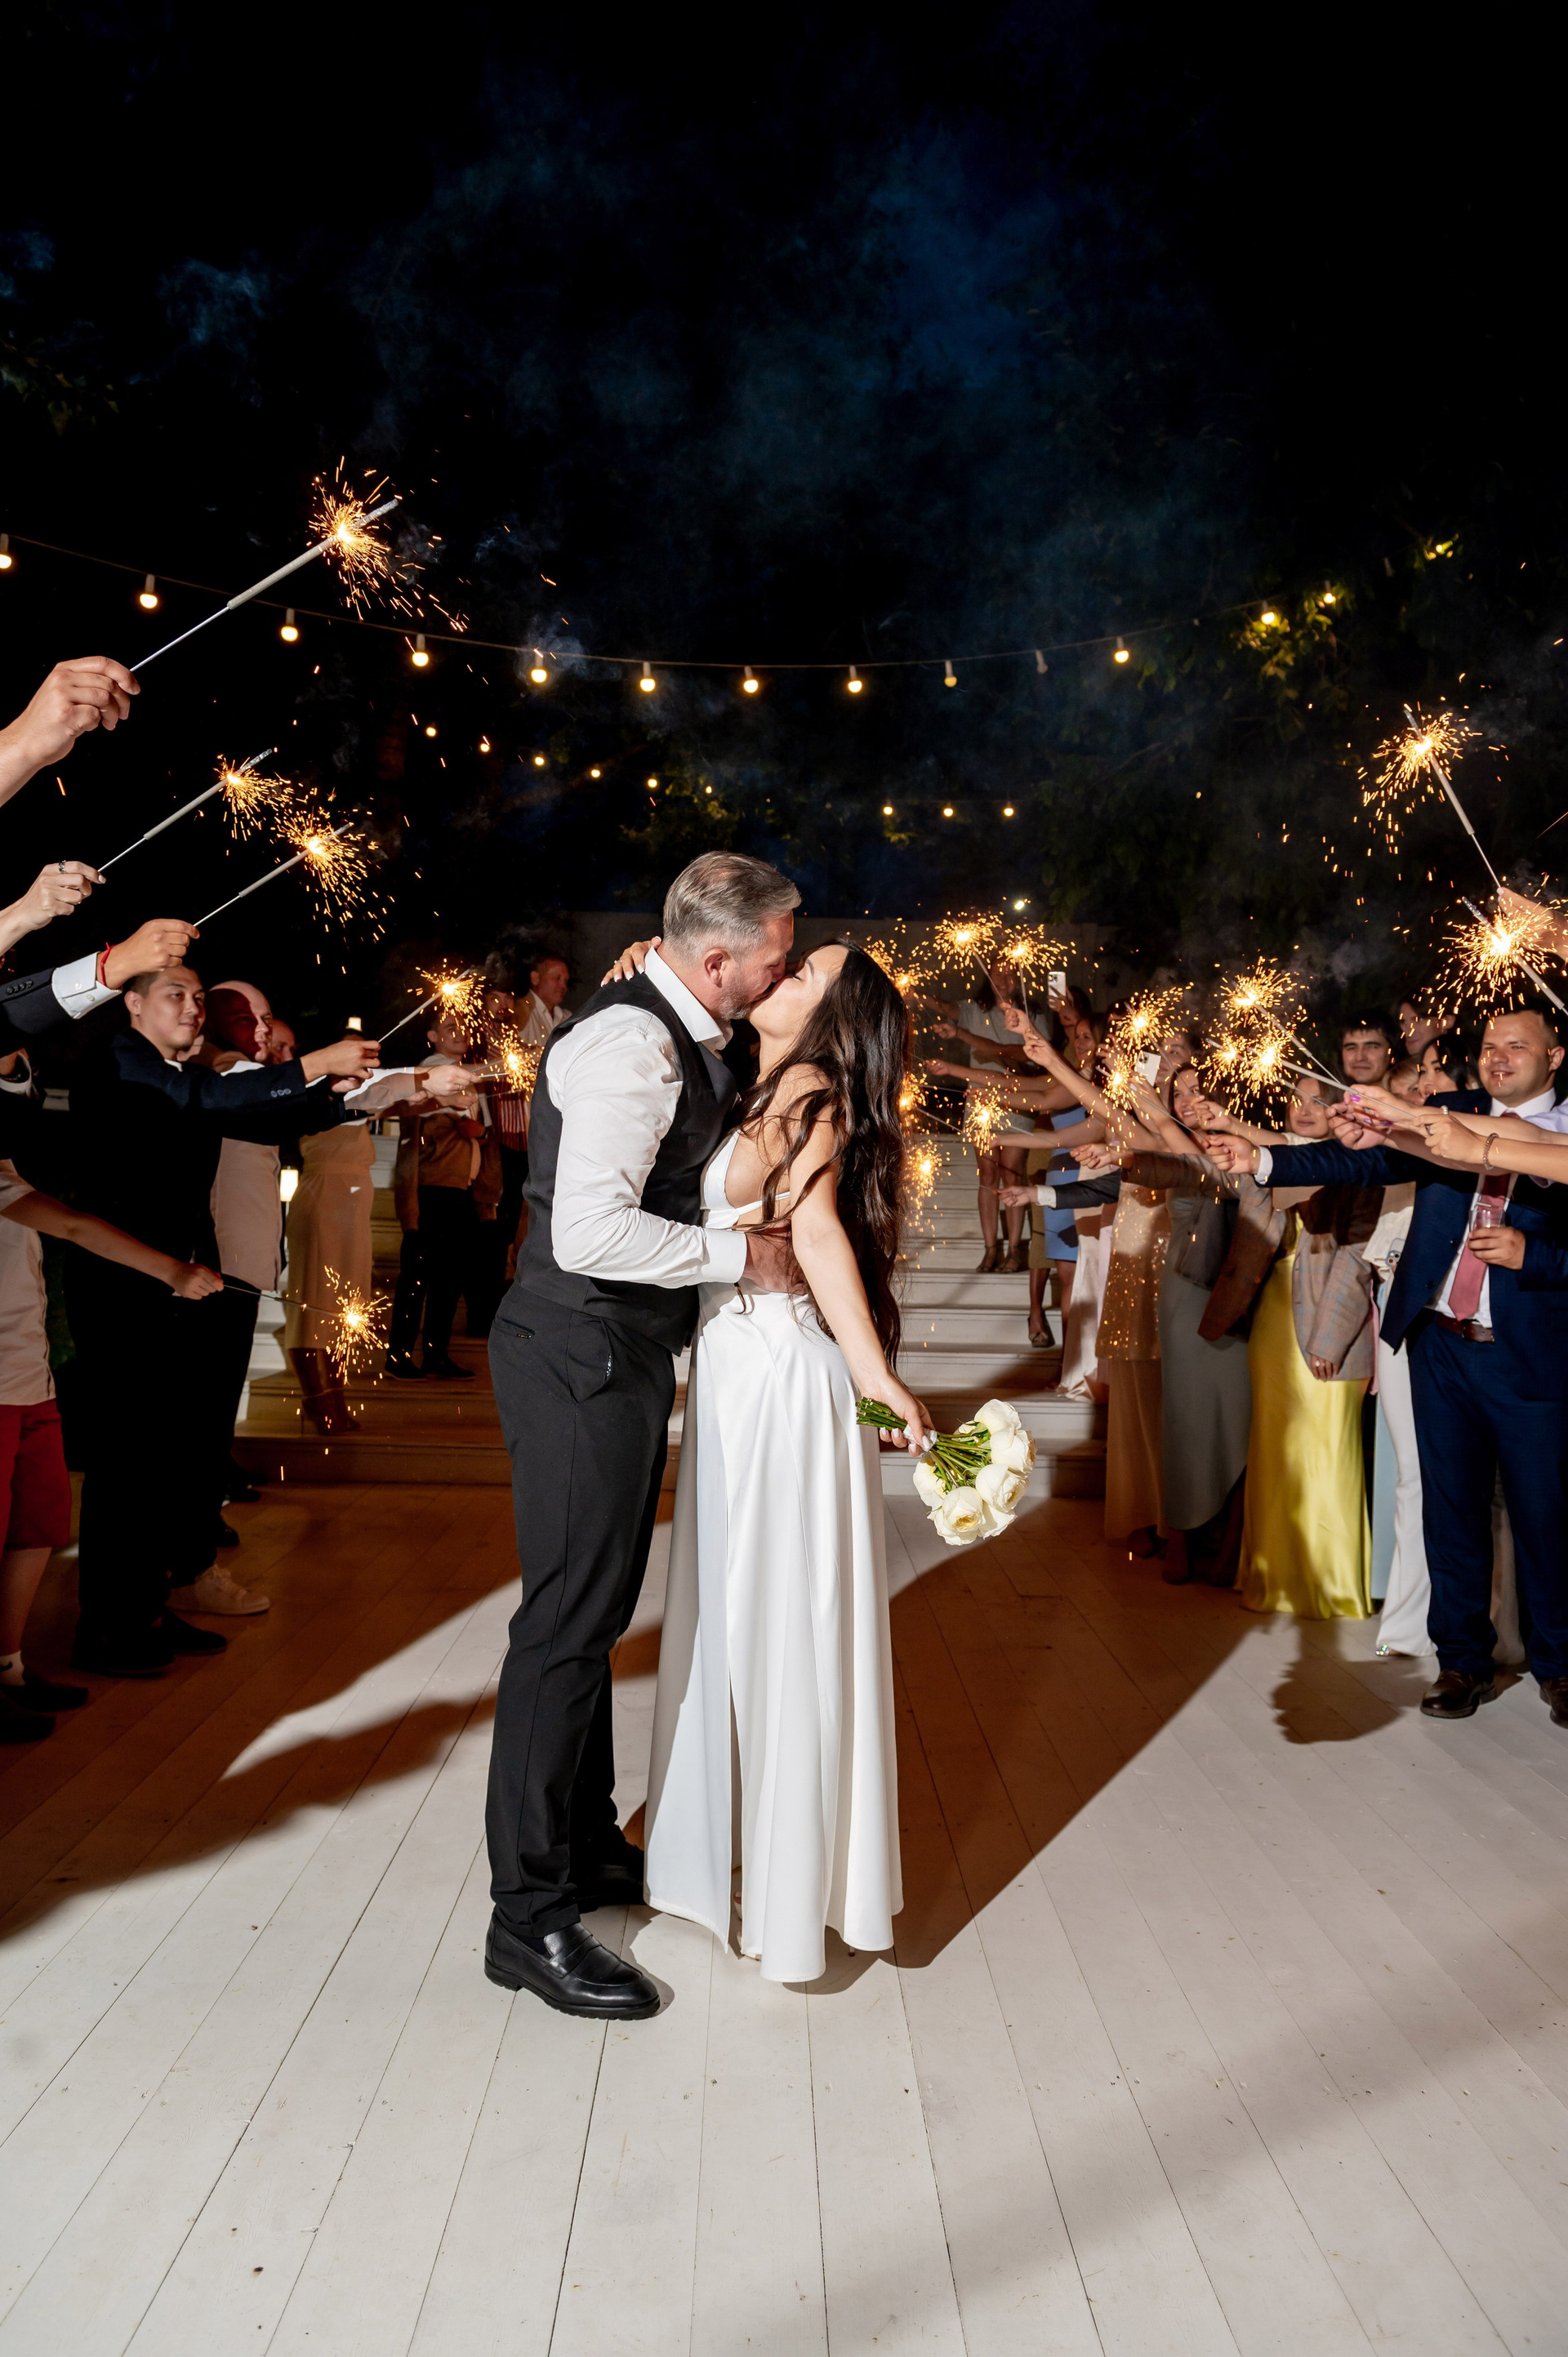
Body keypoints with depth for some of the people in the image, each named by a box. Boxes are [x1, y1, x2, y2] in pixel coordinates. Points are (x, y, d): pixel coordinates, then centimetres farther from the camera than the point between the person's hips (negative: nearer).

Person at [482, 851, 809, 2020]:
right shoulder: (629, 1043, -20)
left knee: (596, 1610, 19)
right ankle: (529, 1917, 13)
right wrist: (738, 1252, -20)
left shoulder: (684, 1036, 12)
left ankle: (589, 1846, 36)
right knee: (568, 1623, -2)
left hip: (624, 1355, 10)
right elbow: (592, 1231, -30)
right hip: (582, 1360, -10)